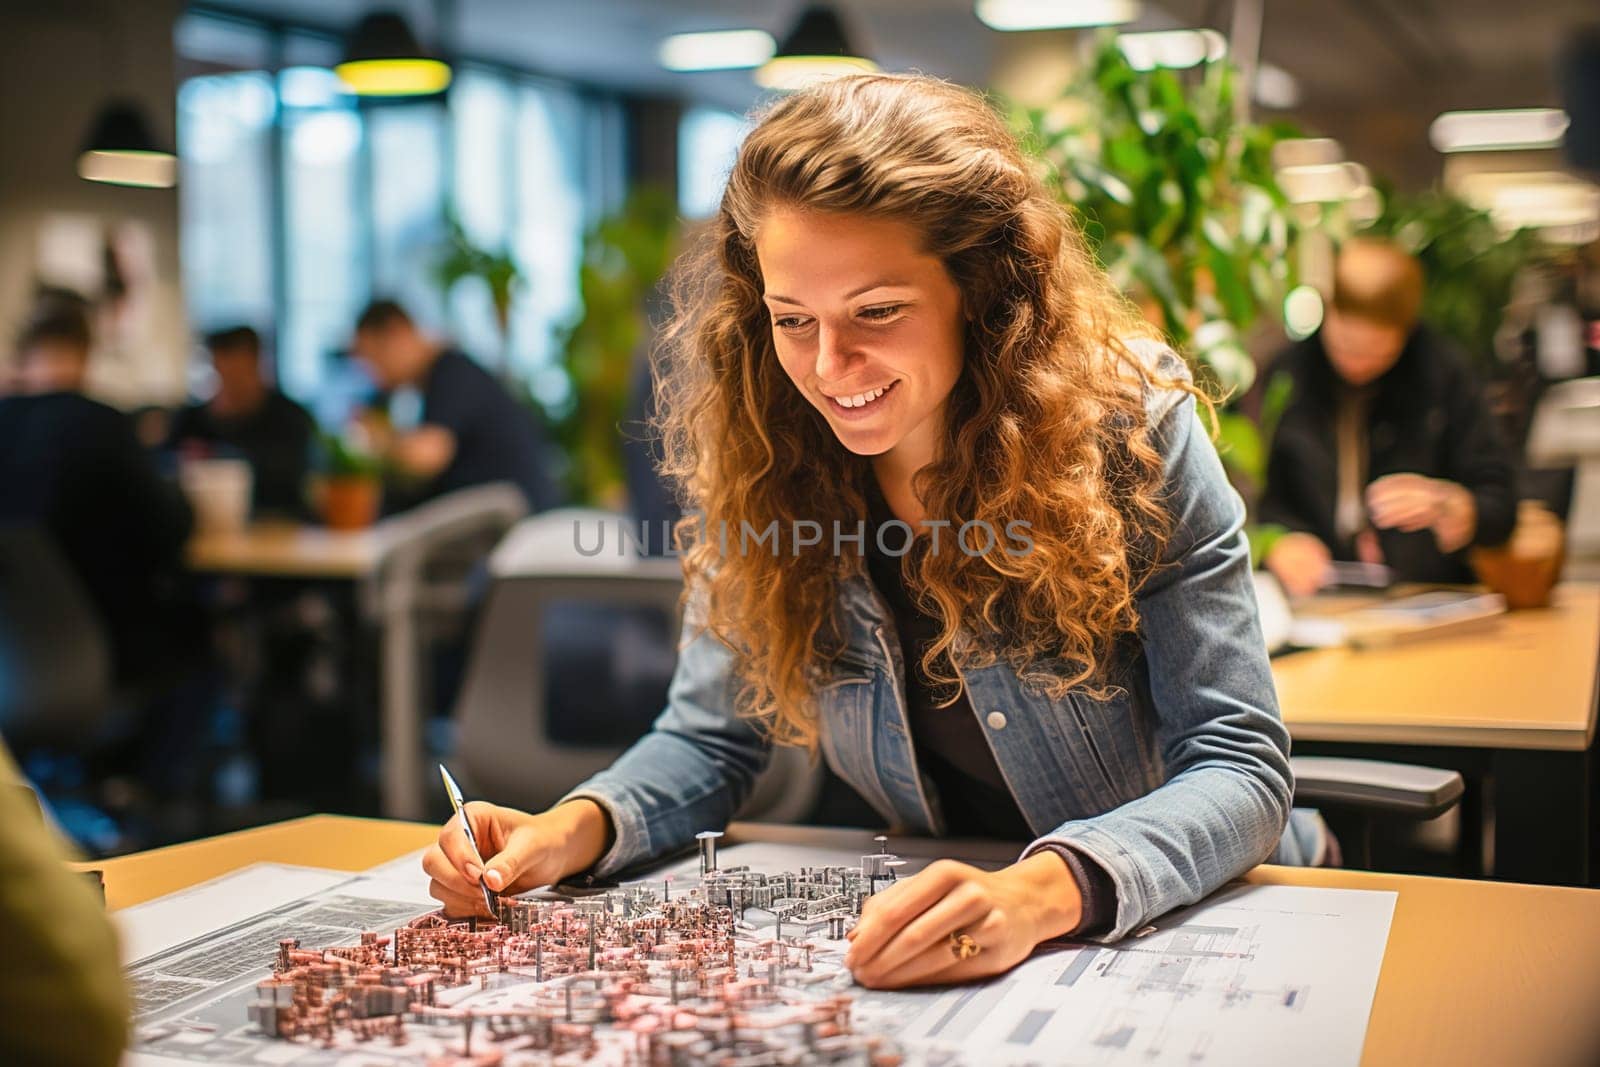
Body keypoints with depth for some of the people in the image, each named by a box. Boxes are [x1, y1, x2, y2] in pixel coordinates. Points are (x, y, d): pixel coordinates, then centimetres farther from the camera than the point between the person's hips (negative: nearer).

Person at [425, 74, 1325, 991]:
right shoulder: (757, 462, -11)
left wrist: (1047, 891, -42)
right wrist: (578, 829, -22)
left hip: (1193, 916, -2)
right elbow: (714, 736, 0)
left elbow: (1239, 762, -22)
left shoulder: (1127, 423, -20)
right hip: (938, 952, 3)